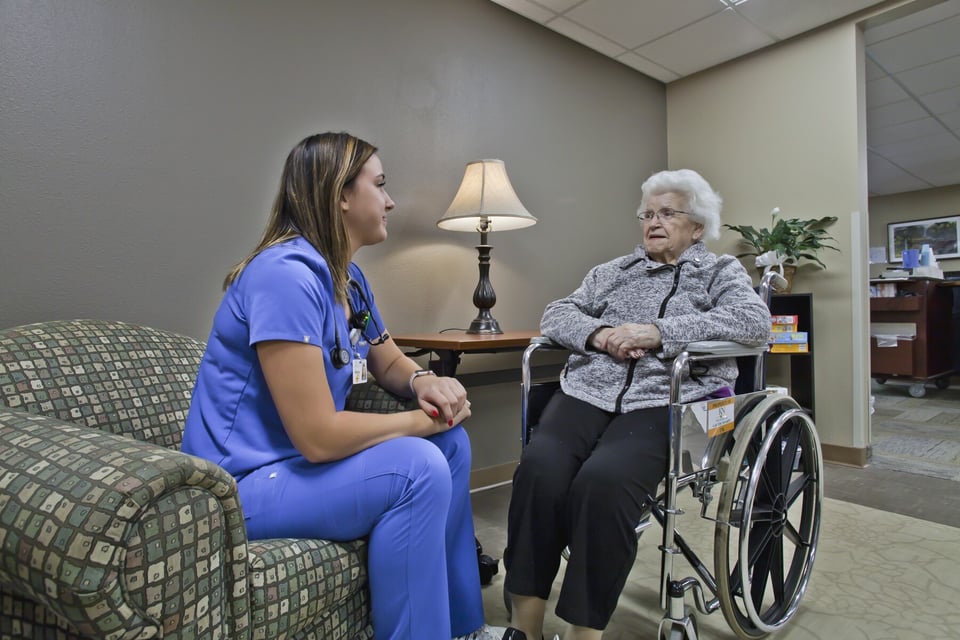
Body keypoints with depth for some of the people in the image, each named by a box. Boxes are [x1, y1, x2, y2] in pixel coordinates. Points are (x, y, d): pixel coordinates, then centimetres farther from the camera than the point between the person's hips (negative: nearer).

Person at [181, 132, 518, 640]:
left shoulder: (349, 278, 4)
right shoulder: (286, 274, -25)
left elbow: (390, 364, 14)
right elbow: (318, 437, -29)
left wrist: (424, 382, -9)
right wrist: (422, 419, -15)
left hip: (296, 461, 9)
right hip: (242, 484, -9)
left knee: (450, 443, 3)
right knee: (418, 467, -25)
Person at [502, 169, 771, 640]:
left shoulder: (720, 271, 17)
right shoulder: (615, 271, 26)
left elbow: (755, 320, -4)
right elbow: (557, 313, 20)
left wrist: (659, 332, -13)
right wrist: (598, 332, -3)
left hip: (663, 402, -3)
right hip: (586, 392, 3)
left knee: (603, 481, -32)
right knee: (539, 467, -27)